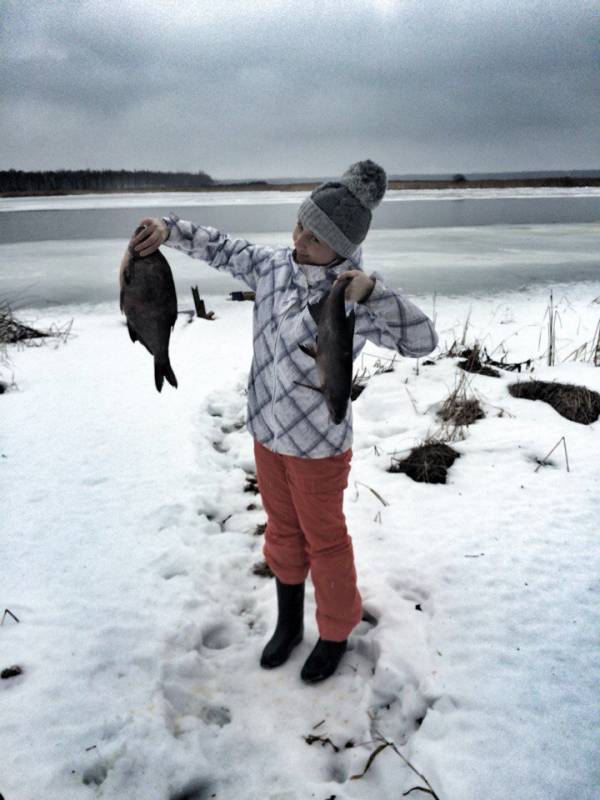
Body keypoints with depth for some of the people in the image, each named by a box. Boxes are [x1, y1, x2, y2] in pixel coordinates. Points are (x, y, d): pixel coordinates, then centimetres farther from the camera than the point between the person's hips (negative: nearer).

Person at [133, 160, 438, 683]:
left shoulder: (351, 300, -23)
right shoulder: (273, 265, -6)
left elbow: (421, 340, -31)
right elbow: (223, 249, 9)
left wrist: (371, 291, -45)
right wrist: (170, 229, -4)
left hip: (318, 444, -6)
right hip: (268, 431, 6)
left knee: (324, 540, 14)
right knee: (282, 531, 23)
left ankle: (336, 634, 40)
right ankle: (288, 624, 46)